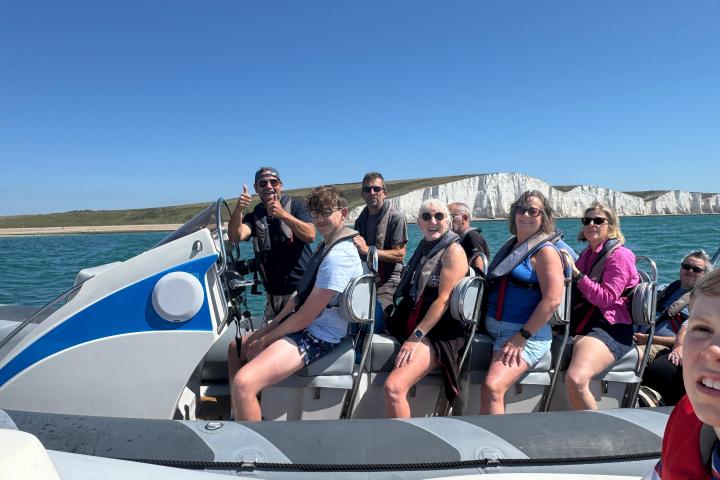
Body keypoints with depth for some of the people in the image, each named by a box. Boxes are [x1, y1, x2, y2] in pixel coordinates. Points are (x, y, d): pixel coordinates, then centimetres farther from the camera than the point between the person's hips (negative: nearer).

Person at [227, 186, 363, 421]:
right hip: (304, 328, 11)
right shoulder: (327, 245, 11)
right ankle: (238, 418, 30)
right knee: (236, 347, 24)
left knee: (243, 383, -28)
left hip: (317, 339, -11)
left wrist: (265, 339, -9)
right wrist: (268, 328, 7)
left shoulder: (338, 256, -22)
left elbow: (305, 317, -22)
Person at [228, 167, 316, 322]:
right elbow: (235, 236, -10)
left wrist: (283, 214, -27)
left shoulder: (296, 207, 1)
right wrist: (238, 209, -27)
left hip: (302, 288, -3)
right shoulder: (254, 216, 8)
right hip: (273, 293, 3)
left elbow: (310, 236, -16)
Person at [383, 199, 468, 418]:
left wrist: (417, 336, -19)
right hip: (409, 329, 8)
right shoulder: (424, 247, 18)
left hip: (438, 334, -8)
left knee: (393, 387, -28)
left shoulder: (453, 250, -5)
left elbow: (443, 299, -14)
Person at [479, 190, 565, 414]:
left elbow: (552, 300, -16)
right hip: (494, 331, 8)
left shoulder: (545, 251, -6)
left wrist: (522, 337, -18)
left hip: (527, 334, -7)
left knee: (492, 387, -26)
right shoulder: (510, 247, 17)